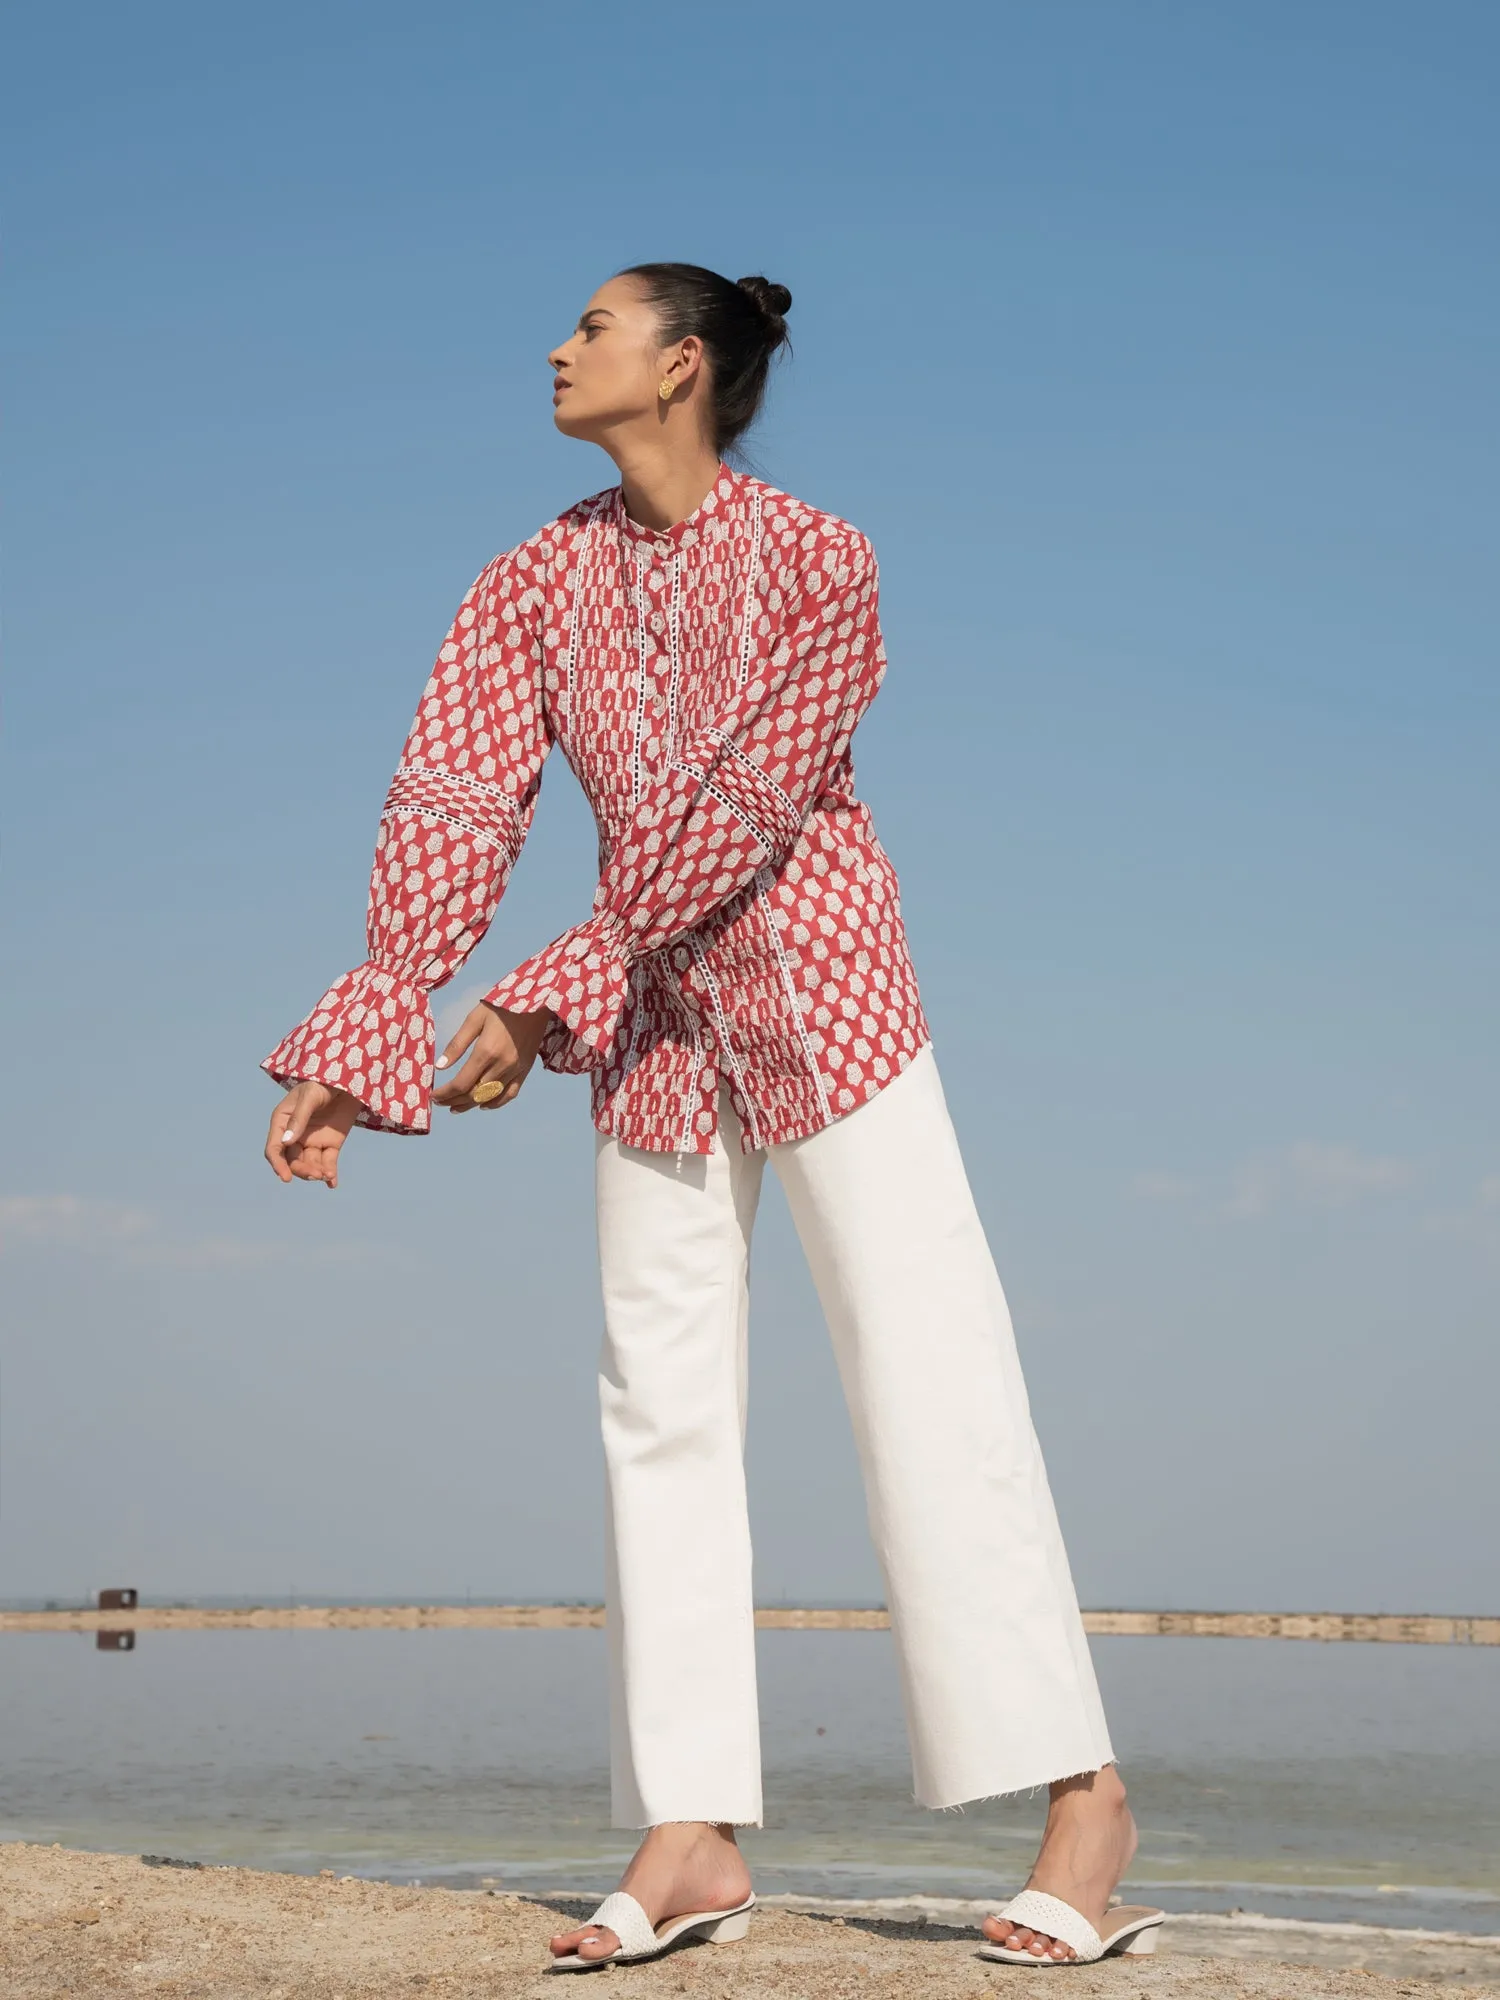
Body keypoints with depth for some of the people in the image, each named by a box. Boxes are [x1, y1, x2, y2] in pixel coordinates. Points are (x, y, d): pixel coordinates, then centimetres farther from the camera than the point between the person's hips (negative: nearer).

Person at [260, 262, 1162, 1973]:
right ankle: (690, 1834, 4)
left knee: (926, 1372, -9)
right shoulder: (540, 582, 3)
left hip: (821, 994, -5)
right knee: (661, 1399, 1)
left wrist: (541, 1002, -20)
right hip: (652, 1027, 5)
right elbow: (452, 801, -6)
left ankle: (1082, 1799, -5)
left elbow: (734, 819, -18)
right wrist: (366, 1034, -17)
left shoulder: (814, 564, -11)